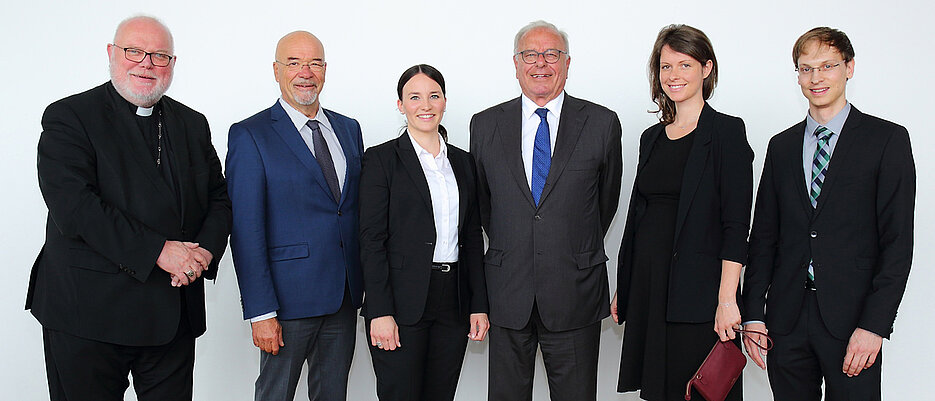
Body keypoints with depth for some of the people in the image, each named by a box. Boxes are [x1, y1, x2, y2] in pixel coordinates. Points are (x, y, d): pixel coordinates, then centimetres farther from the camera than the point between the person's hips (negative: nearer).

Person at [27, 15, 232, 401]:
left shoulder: (193, 124, 12)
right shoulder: (68, 117, -5)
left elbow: (218, 199, 12)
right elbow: (73, 206, -17)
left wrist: (205, 250, -9)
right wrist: (158, 250, -22)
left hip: (175, 313, 5)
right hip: (88, 312, -4)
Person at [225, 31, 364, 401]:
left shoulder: (349, 129, 11)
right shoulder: (250, 136, -7)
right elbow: (246, 231, -11)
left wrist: (368, 282, 7)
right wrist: (261, 312, -15)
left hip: (345, 295, 5)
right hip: (290, 296, -5)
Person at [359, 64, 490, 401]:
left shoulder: (462, 161, 12)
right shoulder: (381, 159, -2)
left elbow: (472, 238, 13)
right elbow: (371, 240, -8)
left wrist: (479, 305, 7)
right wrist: (380, 312, -14)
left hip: (454, 302, 5)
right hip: (402, 303, -4)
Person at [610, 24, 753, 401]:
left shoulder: (726, 131, -5)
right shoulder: (652, 137, 14)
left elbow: (736, 224, -11)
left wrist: (727, 299, -17)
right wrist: (623, 289, 14)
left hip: (698, 295, -6)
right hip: (646, 287, 6)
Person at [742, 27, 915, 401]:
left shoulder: (887, 139, 0)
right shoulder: (781, 146, 11)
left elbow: (898, 240, -6)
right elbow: (763, 236, 10)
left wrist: (875, 324, -13)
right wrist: (753, 313, 3)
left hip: (851, 318, -3)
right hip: (786, 320, 3)